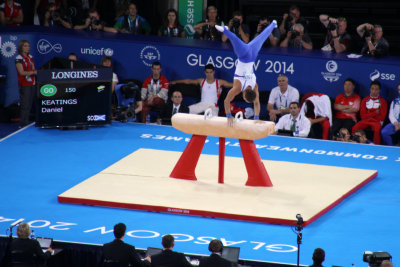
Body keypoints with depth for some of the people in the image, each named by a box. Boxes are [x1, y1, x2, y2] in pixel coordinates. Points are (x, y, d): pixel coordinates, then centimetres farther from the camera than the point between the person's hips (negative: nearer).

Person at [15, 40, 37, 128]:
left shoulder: (30, 57, 14)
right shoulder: (19, 58, -8)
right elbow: (22, 72, -14)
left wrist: (36, 71, -6)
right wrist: (33, 72, -18)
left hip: (32, 84, 7)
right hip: (24, 85, -7)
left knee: (30, 104, 7)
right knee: (25, 105, -8)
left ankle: (27, 123, 13)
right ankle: (23, 124, -4)